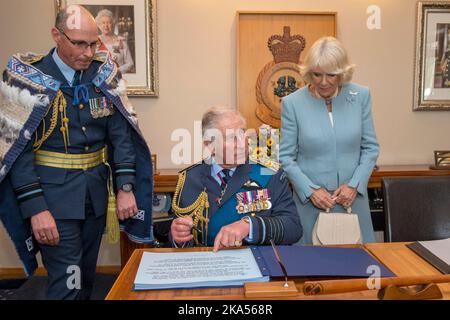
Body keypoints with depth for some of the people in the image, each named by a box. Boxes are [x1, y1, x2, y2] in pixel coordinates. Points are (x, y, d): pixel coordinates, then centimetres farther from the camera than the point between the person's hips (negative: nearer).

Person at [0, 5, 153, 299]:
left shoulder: (105, 76, 3)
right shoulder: (27, 77, -8)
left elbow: (120, 134, 2)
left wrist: (125, 188, -6)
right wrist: (35, 209, -16)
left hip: (96, 190, 4)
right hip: (53, 193, -4)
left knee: (87, 274, 18)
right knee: (68, 282, -3)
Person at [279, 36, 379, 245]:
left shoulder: (361, 96, -1)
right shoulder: (292, 103, -7)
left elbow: (370, 147, 4)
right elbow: (286, 157, -4)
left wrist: (354, 184, -7)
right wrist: (310, 190, -12)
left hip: (353, 199, 2)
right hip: (310, 201, -2)